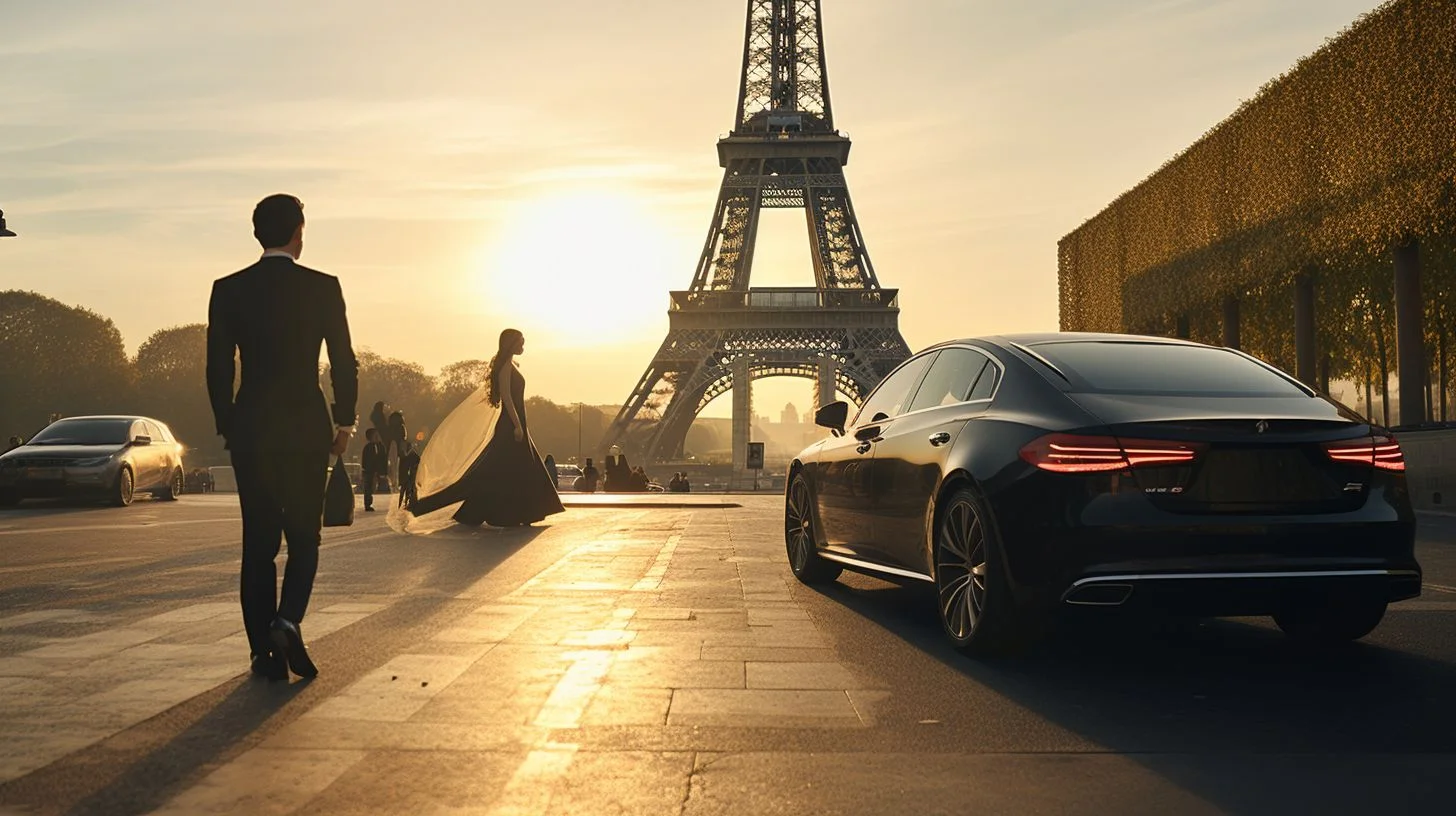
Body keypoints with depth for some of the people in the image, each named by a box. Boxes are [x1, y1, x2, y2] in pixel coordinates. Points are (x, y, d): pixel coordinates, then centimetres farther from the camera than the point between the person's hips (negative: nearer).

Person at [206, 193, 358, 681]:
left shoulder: (228, 290, 1)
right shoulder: (323, 288, -3)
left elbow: (217, 368, 1)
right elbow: (344, 363, -2)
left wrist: (227, 428, 12)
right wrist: (344, 423, 9)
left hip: (250, 429, 1)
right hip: (308, 428, -1)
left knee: (258, 541, 9)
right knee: (304, 536, 10)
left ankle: (264, 650, 9)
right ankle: (287, 622, -12)